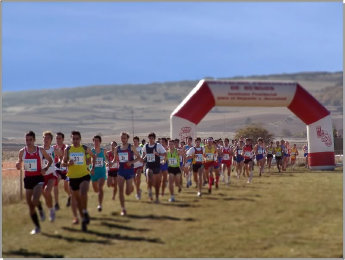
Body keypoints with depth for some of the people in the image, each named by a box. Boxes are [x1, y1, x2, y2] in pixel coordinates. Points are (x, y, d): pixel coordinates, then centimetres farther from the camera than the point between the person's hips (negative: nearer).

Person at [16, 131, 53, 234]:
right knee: (30, 205, 6)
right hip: (27, 178, 3)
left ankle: (40, 209, 13)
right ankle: (37, 227, 19)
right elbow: (19, 167, 10)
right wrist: (18, 165, -13)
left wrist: (45, 168, -7)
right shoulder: (22, 152, 0)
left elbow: (50, 160, 10)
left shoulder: (40, 150, -4)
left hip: (38, 178, -3)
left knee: (35, 202, -23)